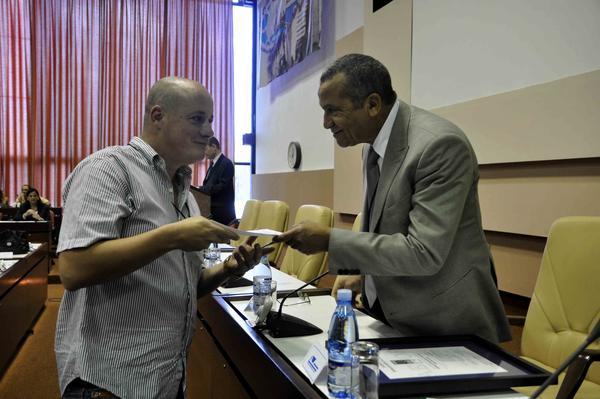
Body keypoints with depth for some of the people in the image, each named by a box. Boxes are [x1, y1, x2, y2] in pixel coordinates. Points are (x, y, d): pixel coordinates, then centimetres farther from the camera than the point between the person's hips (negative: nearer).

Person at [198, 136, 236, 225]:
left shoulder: (226, 163, -10)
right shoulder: (213, 164, 17)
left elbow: (222, 187, -18)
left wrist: (201, 189, -18)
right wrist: (200, 189, -1)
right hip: (212, 211, 8)